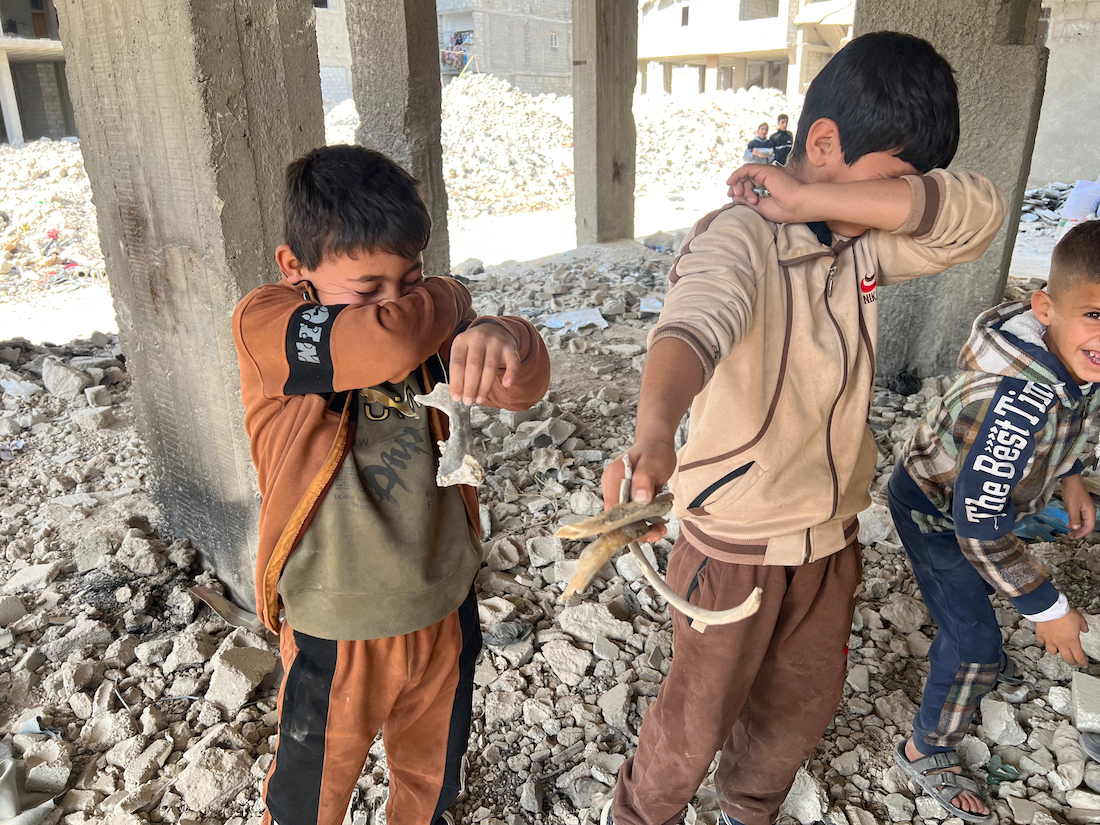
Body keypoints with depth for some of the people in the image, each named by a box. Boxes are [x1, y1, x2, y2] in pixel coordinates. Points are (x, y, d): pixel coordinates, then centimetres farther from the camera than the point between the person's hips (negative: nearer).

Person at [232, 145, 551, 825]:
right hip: (336, 638, -4)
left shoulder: (431, 328, -4)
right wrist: (452, 299, -18)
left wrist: (502, 340, -40)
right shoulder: (264, 325, -20)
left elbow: (525, 385, -17)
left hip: (445, 612, 4)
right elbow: (386, 342, -38)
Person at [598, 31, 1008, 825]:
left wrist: (814, 201, -26)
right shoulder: (737, 237, -23)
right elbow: (693, 325, -44)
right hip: (738, 542, -7)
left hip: (832, 534, 7)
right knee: (698, 719, 12)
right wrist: (655, 431, -64)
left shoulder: (865, 244, -2)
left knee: (805, 702, 25)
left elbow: (979, 213, -18)